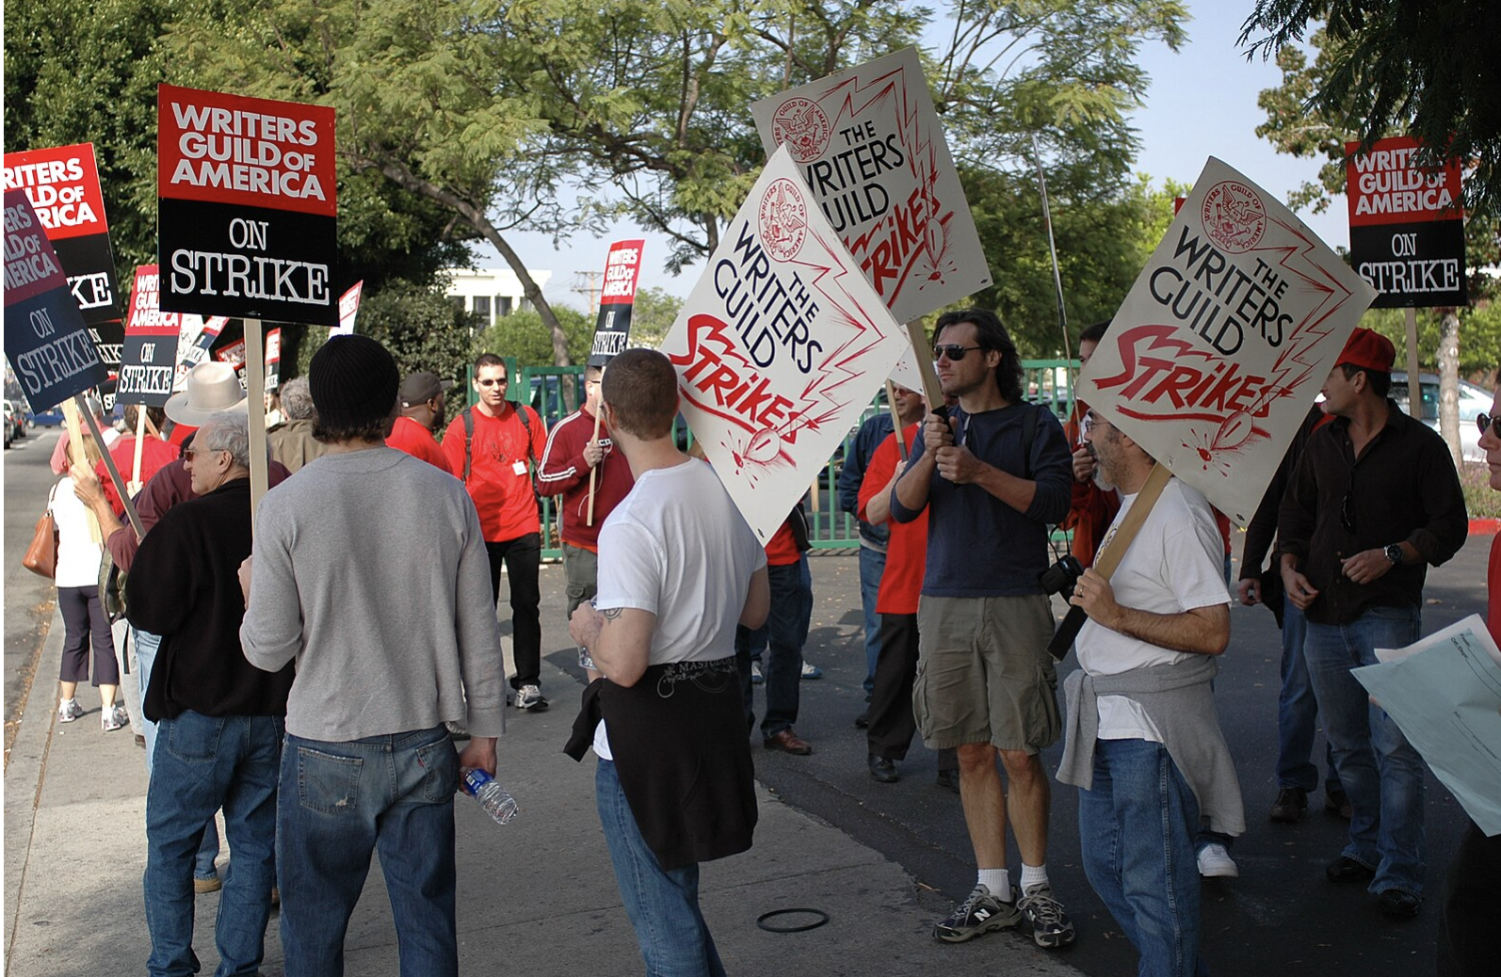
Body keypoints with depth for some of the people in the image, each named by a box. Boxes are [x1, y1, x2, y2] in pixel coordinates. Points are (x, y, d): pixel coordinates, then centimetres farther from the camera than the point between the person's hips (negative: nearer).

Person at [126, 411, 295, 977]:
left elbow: (148, 612, -13)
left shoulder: (187, 523, -16)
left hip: (199, 714, -4)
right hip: (274, 711, 4)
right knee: (256, 843, 14)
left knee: (170, 843, 13)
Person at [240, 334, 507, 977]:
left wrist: (252, 593, 14)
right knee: (427, 922, 14)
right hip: (423, 747, 2)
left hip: (325, 755, -2)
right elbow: (478, 630, 0)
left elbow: (269, 650, -7)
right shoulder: (447, 495, -5)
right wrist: (484, 732, 11)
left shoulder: (285, 506, -11)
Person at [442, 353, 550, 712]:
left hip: (524, 528, 2)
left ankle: (528, 682, 11)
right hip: (482, 532, -2)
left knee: (527, 605, 4)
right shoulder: (462, 426, -3)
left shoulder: (525, 417, 4)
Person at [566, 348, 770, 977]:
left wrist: (588, 628, -7)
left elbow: (624, 663, -26)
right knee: (677, 895, 26)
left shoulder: (631, 523, -23)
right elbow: (756, 612, 12)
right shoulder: (729, 489, 1)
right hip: (718, 706, 8)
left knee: (660, 913, 7)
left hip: (646, 731, -8)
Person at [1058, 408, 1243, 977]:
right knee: (1104, 864, 17)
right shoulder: (1132, 505, 14)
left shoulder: (1178, 515, -17)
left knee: (1153, 878, -1)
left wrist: (1116, 615, -23)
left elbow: (1212, 632, -23)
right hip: (1108, 717, 10)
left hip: (1153, 724, -10)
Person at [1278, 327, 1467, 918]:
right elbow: (1295, 512, 20)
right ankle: (1367, 848, 26)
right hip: (1322, 614, 6)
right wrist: (1289, 566, 3)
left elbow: (1449, 525, -2)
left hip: (1387, 614, -5)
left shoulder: (1419, 445, -2)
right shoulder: (1322, 443, 13)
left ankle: (1399, 874, -2)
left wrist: (1392, 555, -17)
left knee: (1395, 747, -9)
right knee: (1347, 744, 12)